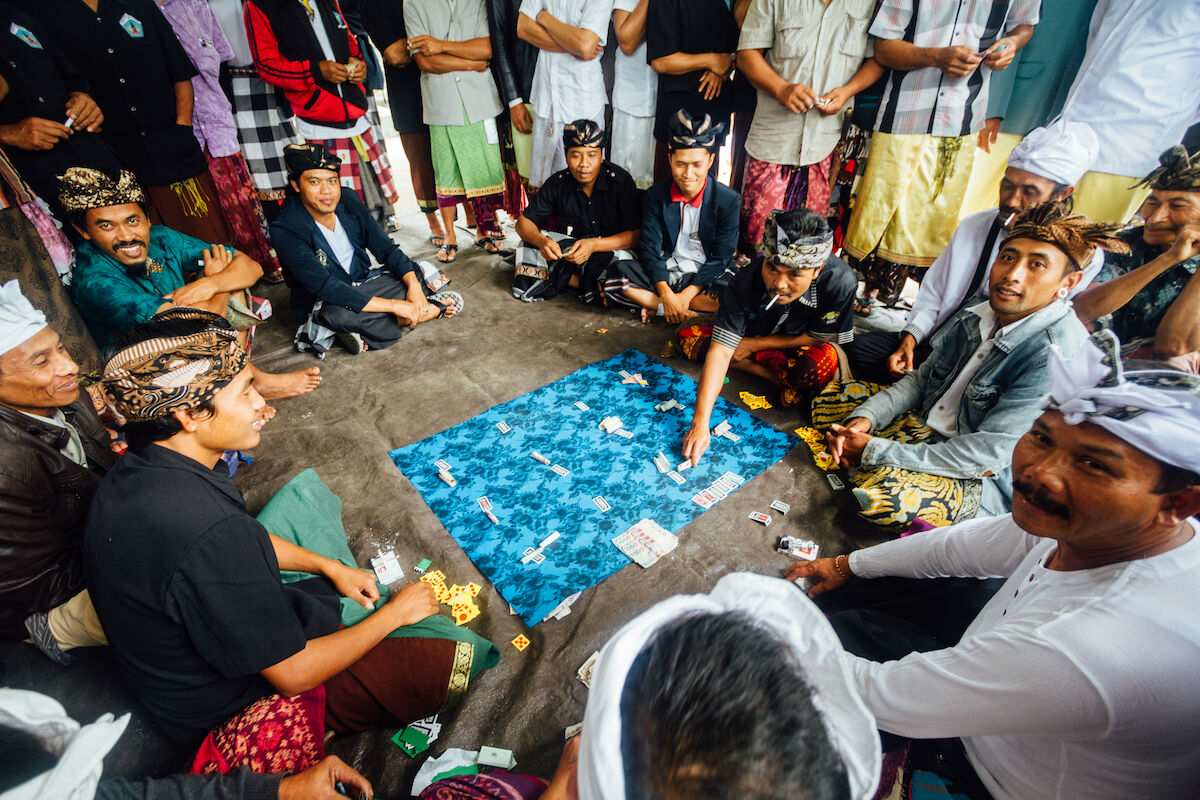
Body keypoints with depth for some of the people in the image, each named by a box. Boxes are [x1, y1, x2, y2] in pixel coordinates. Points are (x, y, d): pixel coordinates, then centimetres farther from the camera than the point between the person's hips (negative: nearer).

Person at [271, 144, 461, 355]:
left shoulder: (348, 201, -6)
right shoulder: (286, 230, -23)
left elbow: (387, 249, -1)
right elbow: (326, 288, -32)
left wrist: (413, 285, -20)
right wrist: (395, 305, -36)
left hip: (363, 283, 6)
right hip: (324, 304, -6)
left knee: (419, 273, -7)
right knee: (338, 313, -39)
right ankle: (431, 309, -22)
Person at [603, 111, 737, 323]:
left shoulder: (728, 199, -8)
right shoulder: (656, 195, -3)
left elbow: (721, 257, -8)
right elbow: (650, 249, -6)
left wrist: (686, 295, -20)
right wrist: (667, 295, -21)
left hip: (706, 276, -1)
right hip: (666, 273, 1)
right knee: (616, 274, -23)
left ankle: (655, 305, -21)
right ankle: (687, 313, -23)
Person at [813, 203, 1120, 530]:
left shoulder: (1060, 356, -24)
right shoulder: (976, 317, -1)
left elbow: (987, 453, -27)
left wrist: (876, 451, -27)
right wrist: (866, 417, -11)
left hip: (984, 481, -7)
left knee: (881, 493, -35)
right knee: (831, 399, 2)